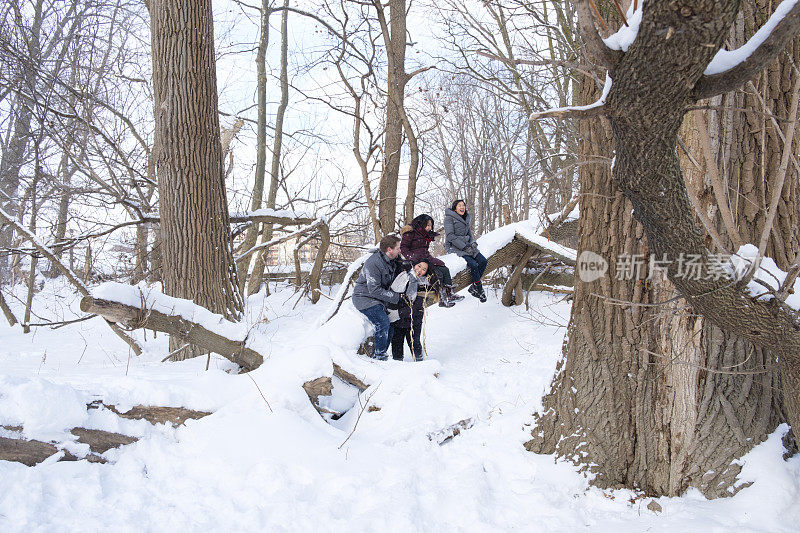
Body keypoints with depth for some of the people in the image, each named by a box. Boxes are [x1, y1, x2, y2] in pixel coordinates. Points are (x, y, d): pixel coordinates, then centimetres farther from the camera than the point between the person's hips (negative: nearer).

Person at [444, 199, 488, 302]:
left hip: (466, 245, 7)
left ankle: (473, 287, -7)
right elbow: (450, 236, -15)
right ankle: (480, 289, -9)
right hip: (454, 247, -7)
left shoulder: (467, 218, 15)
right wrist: (465, 247, -19)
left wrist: (473, 243, -1)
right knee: (473, 264, -25)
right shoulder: (449, 218, -8)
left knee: (483, 261, -14)